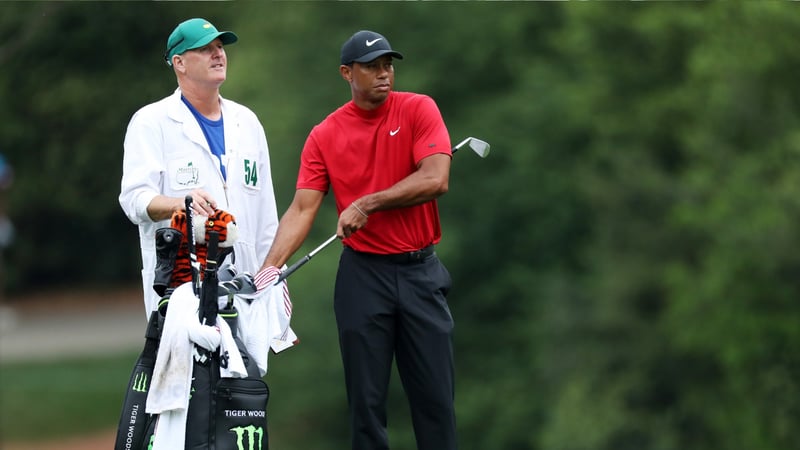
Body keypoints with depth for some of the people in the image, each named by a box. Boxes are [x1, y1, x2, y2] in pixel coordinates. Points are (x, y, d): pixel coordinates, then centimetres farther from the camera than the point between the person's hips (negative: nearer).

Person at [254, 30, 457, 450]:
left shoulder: (419, 110, -3)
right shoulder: (324, 136, 0)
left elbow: (435, 179, -16)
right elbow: (301, 210, -6)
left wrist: (367, 204, -17)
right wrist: (269, 268, -20)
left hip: (420, 272, -1)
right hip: (362, 274, 1)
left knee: (435, 397, 1)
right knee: (366, 399, 2)